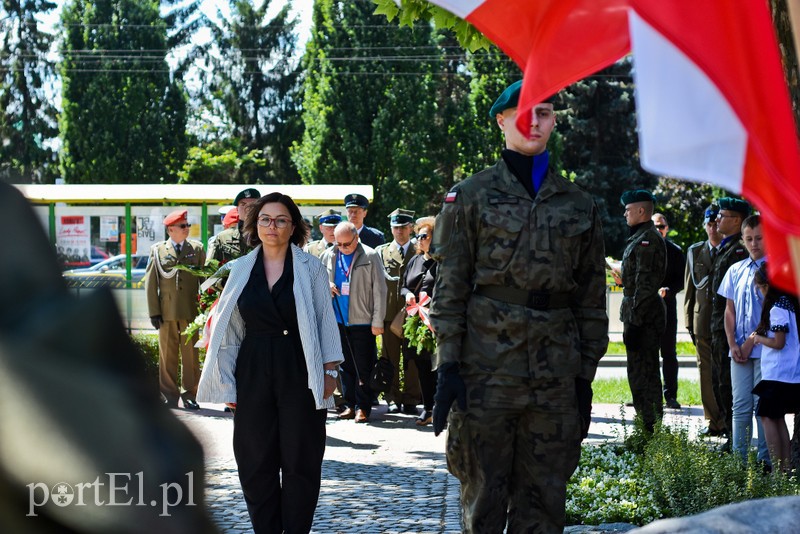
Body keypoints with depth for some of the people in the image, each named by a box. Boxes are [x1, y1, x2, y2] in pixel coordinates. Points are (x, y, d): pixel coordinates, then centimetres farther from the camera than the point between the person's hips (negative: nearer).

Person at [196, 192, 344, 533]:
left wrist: (329, 370, -5)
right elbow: (230, 329, 11)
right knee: (255, 462, 4)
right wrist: (227, 383, 8)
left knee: (300, 462, 1)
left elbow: (325, 321, 1)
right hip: (253, 374, 3)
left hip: (300, 374, -2)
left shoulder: (310, 268, 1)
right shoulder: (241, 269, 8)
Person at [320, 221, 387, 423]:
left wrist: (378, 321, -9)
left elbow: (379, 290, -6)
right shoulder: (328, 256, 7)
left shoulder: (370, 256, -6)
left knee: (364, 367, 0)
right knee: (345, 365, 10)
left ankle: (363, 407, 6)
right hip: (338, 320, 5)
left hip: (362, 321, -4)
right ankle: (350, 404, 17)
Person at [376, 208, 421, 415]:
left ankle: (410, 400, 7)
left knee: (411, 359, 0)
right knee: (390, 359, 3)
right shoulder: (381, 252, 12)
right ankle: (393, 399, 10)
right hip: (389, 312, 1)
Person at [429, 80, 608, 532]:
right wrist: (448, 364, -8)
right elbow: (450, 287, 0)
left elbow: (591, 298, 12)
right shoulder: (471, 196, 4)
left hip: (555, 375, 2)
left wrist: (585, 377, 7)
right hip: (485, 371, -2)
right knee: (484, 497, 2)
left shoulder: (580, 206, 11)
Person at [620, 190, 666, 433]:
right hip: (641, 313, 11)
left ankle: (650, 429, -6)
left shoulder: (648, 239, -15)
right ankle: (648, 427, 20)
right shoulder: (640, 238, 18)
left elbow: (645, 284, -21)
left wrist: (634, 322, -23)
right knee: (641, 372, 14)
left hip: (642, 314, -11)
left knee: (643, 374, -8)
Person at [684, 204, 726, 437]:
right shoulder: (695, 252, 13)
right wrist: (689, 320, 9)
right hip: (703, 321, 3)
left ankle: (729, 421, 4)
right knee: (706, 372, 4)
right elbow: (690, 287, 14)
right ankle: (713, 421, 10)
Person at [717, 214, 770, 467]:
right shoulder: (736, 270, 12)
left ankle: (765, 461, 4)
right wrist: (733, 344, 1)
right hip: (740, 351, 4)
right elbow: (730, 310, 13)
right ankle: (738, 460, 9)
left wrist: (751, 342, -11)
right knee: (740, 406, 5)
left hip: (765, 348, -4)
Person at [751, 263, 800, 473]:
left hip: (777, 375, -9)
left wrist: (759, 338, -3)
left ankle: (777, 468, -4)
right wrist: (761, 336, 16)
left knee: (767, 417, -3)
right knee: (778, 418, 14)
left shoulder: (777, 309, -16)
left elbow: (778, 342, -19)